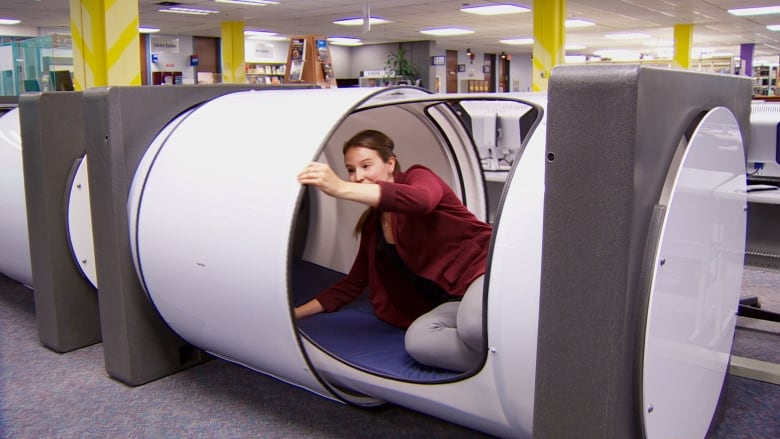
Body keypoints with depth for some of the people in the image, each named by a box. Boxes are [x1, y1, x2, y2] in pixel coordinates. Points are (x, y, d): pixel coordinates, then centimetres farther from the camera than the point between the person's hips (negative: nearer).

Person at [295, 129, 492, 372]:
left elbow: (420, 200, -33)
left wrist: (341, 188, -42)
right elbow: (352, 284, 22)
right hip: (450, 302, 7)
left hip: (481, 268, -6)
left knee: (473, 327, -43)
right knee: (417, 340, -31)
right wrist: (297, 312, 16)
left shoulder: (417, 177, -5)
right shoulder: (371, 224, 15)